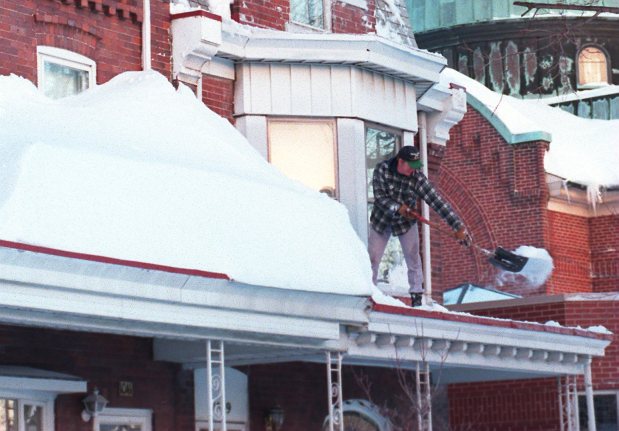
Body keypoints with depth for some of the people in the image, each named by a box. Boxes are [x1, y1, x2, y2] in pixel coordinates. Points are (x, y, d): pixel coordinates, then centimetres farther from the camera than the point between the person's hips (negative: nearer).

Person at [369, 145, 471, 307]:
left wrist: (458, 226, -33)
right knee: (373, 258, 1)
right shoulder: (382, 169, -22)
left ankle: (416, 297, 5)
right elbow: (379, 196, -22)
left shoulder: (418, 178, -23)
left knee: (413, 258, -4)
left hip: (406, 222, 0)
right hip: (381, 220, 0)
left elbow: (437, 202, -27)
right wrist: (397, 208, -38)